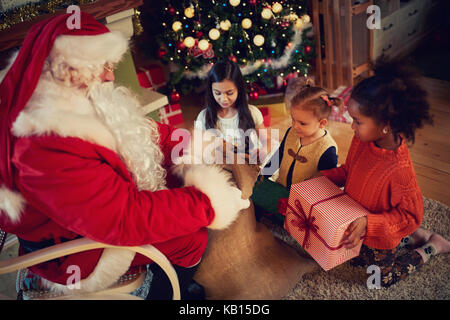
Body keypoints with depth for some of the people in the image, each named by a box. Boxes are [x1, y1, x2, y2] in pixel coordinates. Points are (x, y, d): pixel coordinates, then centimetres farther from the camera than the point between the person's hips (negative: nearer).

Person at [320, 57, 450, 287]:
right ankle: (413, 236, 34)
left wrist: (368, 223, -36)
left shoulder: (399, 169, -40)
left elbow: (410, 216, -28)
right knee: (357, 260, 32)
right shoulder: (361, 141, -19)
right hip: (357, 223, 7)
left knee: (382, 279, 21)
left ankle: (431, 247, 32)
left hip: (381, 238, -7)